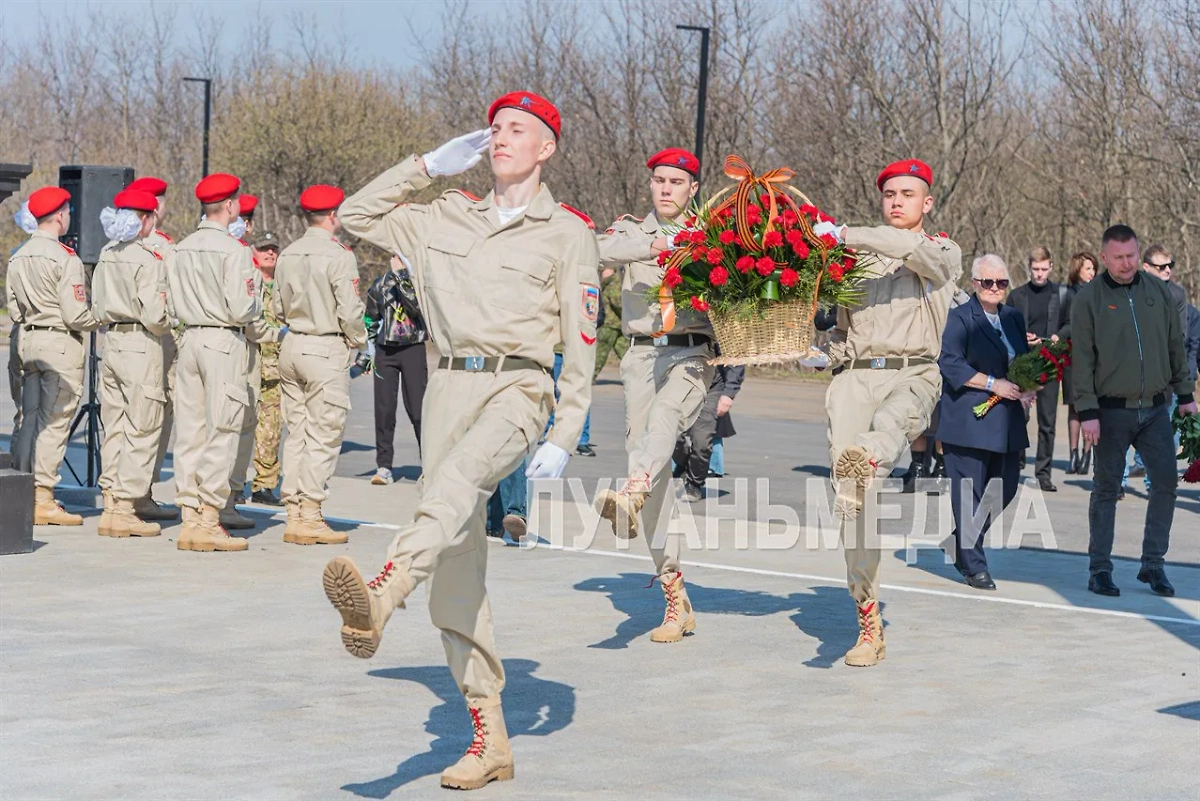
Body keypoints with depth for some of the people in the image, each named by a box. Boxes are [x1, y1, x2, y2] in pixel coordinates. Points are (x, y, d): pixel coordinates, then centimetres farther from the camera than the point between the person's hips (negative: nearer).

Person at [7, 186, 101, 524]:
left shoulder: (18, 258, 8)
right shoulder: (65, 259, -14)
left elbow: (14, 310, 12)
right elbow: (76, 315, -16)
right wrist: (102, 318, 1)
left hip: (29, 341, 7)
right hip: (61, 344, -7)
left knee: (30, 418, 13)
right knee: (54, 421, -3)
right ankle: (43, 499, -1)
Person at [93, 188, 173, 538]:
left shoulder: (106, 255, 9)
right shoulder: (148, 259, -14)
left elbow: (98, 307, 15)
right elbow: (154, 315, -16)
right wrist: (171, 324, 3)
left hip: (111, 343, 8)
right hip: (141, 347, -8)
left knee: (114, 427, 12)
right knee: (141, 429, -2)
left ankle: (111, 505, 15)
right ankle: (125, 508, -2)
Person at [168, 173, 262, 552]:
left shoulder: (182, 249, 9)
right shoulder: (233, 249, -11)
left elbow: (176, 304, 11)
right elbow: (241, 309, -14)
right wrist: (256, 305, 6)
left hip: (190, 339, 7)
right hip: (224, 342, -7)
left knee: (190, 431, 8)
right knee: (221, 432, -3)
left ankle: (190, 519, 11)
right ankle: (209, 521, -5)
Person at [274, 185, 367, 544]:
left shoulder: (288, 254, 8)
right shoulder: (338, 255, -13)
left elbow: (279, 308, 12)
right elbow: (350, 311, -14)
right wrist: (358, 340, 2)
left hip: (292, 345, 7)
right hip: (326, 350, -7)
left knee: (296, 433, 11)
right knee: (323, 436, -3)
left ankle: (293, 514, 14)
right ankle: (310, 517, -4)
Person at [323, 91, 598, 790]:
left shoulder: (567, 233, 6)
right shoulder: (446, 220, 19)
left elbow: (580, 345, 1)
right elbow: (357, 215, 25)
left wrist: (564, 439, -8)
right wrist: (428, 167, 17)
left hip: (518, 388, -5)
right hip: (450, 386, 5)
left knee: (456, 481, -37)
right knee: (458, 569, -2)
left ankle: (379, 599, -64)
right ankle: (490, 739, 3)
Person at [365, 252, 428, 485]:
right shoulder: (380, 285, 11)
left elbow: (419, 308, -18)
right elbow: (371, 321, 20)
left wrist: (402, 279, -19)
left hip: (414, 348, -3)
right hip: (385, 350, 3)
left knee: (418, 409, -5)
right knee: (384, 409, 2)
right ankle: (384, 466, 7)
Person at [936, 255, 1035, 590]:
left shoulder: (1014, 318, 16)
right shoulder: (960, 317, -5)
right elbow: (950, 364, -13)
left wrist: (1029, 388, 1)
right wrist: (993, 384, -17)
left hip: (1007, 423, 7)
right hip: (968, 421, -7)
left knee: (1005, 490, 10)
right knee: (969, 494, -4)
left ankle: (963, 544, 28)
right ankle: (973, 565, 2)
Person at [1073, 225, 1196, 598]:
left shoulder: (1158, 292, 8)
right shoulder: (1088, 299, -4)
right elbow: (1082, 360, -6)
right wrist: (1087, 412, -11)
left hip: (1154, 409, 3)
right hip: (1112, 410, -3)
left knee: (1166, 482, -1)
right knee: (1106, 489, 2)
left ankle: (1153, 564, 9)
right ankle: (1100, 569, 9)